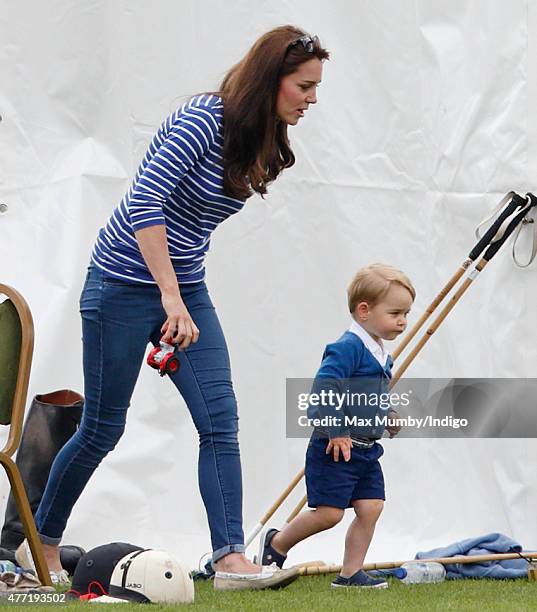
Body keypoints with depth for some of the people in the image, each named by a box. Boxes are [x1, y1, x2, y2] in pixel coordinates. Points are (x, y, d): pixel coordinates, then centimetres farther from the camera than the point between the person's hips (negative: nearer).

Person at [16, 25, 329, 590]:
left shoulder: (259, 144, 6)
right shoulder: (204, 119, -20)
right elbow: (144, 202, -29)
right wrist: (170, 296, -33)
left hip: (185, 292, 8)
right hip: (125, 284, -8)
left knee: (220, 423, -7)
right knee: (102, 429, 2)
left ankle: (230, 557, -10)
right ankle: (40, 544, 21)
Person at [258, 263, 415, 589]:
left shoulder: (382, 354, 13)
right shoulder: (348, 348, -18)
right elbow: (324, 386, -26)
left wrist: (388, 415, 13)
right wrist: (337, 431, -25)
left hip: (366, 450, 9)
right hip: (336, 450, -9)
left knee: (371, 508, 1)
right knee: (329, 512, -6)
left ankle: (351, 573, 9)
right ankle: (276, 543, 16)